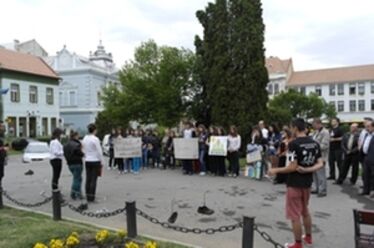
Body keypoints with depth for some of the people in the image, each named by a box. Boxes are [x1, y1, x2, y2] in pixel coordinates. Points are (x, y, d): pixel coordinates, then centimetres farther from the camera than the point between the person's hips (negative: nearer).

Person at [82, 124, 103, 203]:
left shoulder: (85, 138, 5)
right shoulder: (95, 139, -14)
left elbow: (84, 150, 10)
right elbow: (99, 151, -12)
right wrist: (101, 161, -2)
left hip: (87, 161, 6)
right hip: (95, 161, -6)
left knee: (88, 179, 9)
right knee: (93, 180, -1)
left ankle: (88, 197, 15)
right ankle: (91, 198, 1)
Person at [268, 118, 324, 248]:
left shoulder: (294, 143, -20)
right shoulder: (315, 143, 3)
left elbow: (293, 167, -22)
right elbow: (320, 164, 2)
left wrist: (275, 170, -12)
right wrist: (307, 170, -6)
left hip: (295, 183, -8)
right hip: (307, 182, 8)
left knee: (295, 215, 6)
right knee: (305, 211, 26)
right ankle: (308, 237, 41)